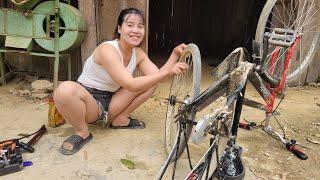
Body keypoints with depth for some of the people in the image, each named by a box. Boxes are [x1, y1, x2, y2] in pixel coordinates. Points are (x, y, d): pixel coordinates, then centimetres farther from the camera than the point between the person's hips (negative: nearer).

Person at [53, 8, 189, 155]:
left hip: (110, 102, 6)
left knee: (151, 82, -1)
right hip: (88, 101, -6)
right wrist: (168, 72, -36)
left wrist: (175, 54, -16)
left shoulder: (138, 53, -1)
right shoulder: (107, 49, -25)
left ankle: (120, 119, 5)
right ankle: (82, 132, -11)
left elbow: (157, 76, -8)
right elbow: (130, 85, -33)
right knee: (65, 90, -39)